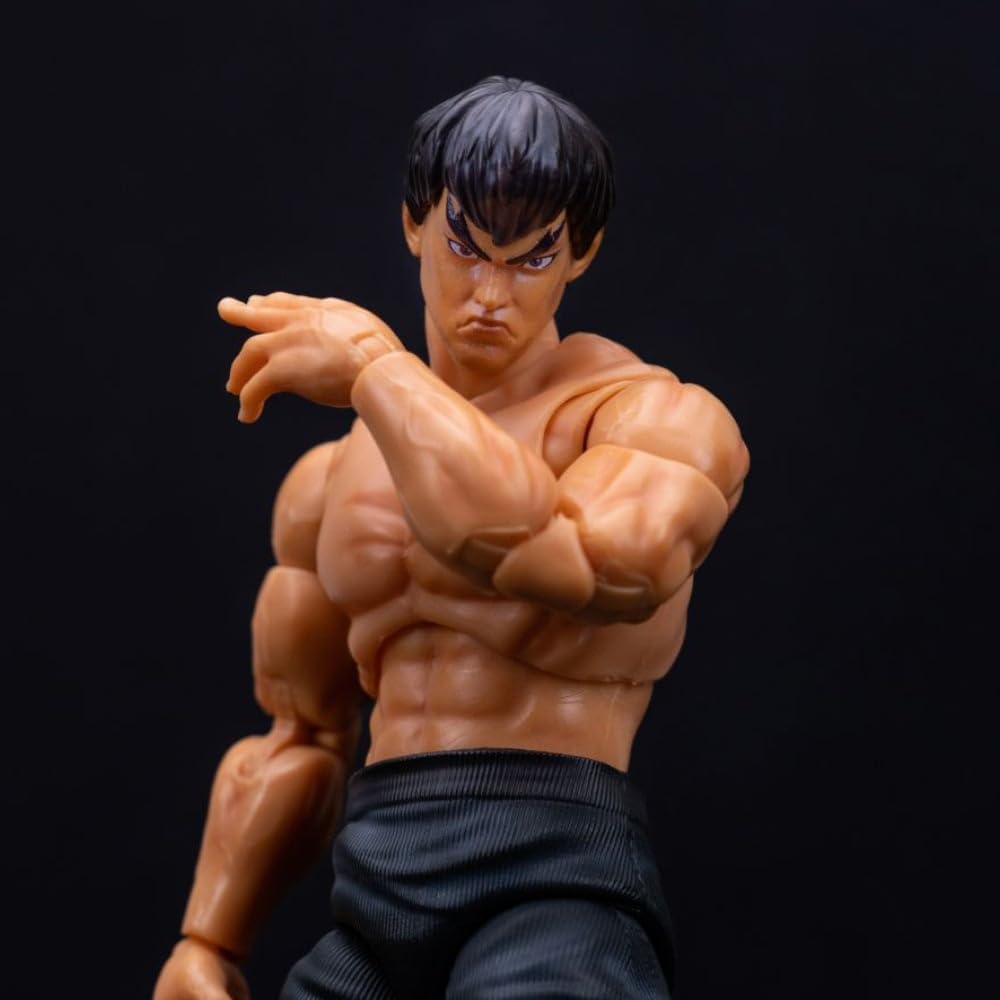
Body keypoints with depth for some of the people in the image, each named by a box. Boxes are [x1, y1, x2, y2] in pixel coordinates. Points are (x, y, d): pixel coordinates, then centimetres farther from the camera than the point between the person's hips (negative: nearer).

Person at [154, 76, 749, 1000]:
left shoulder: (660, 417, -1)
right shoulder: (332, 479, 18)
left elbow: (598, 565, -23)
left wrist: (376, 369, -13)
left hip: (554, 886, -6)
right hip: (371, 912, 6)